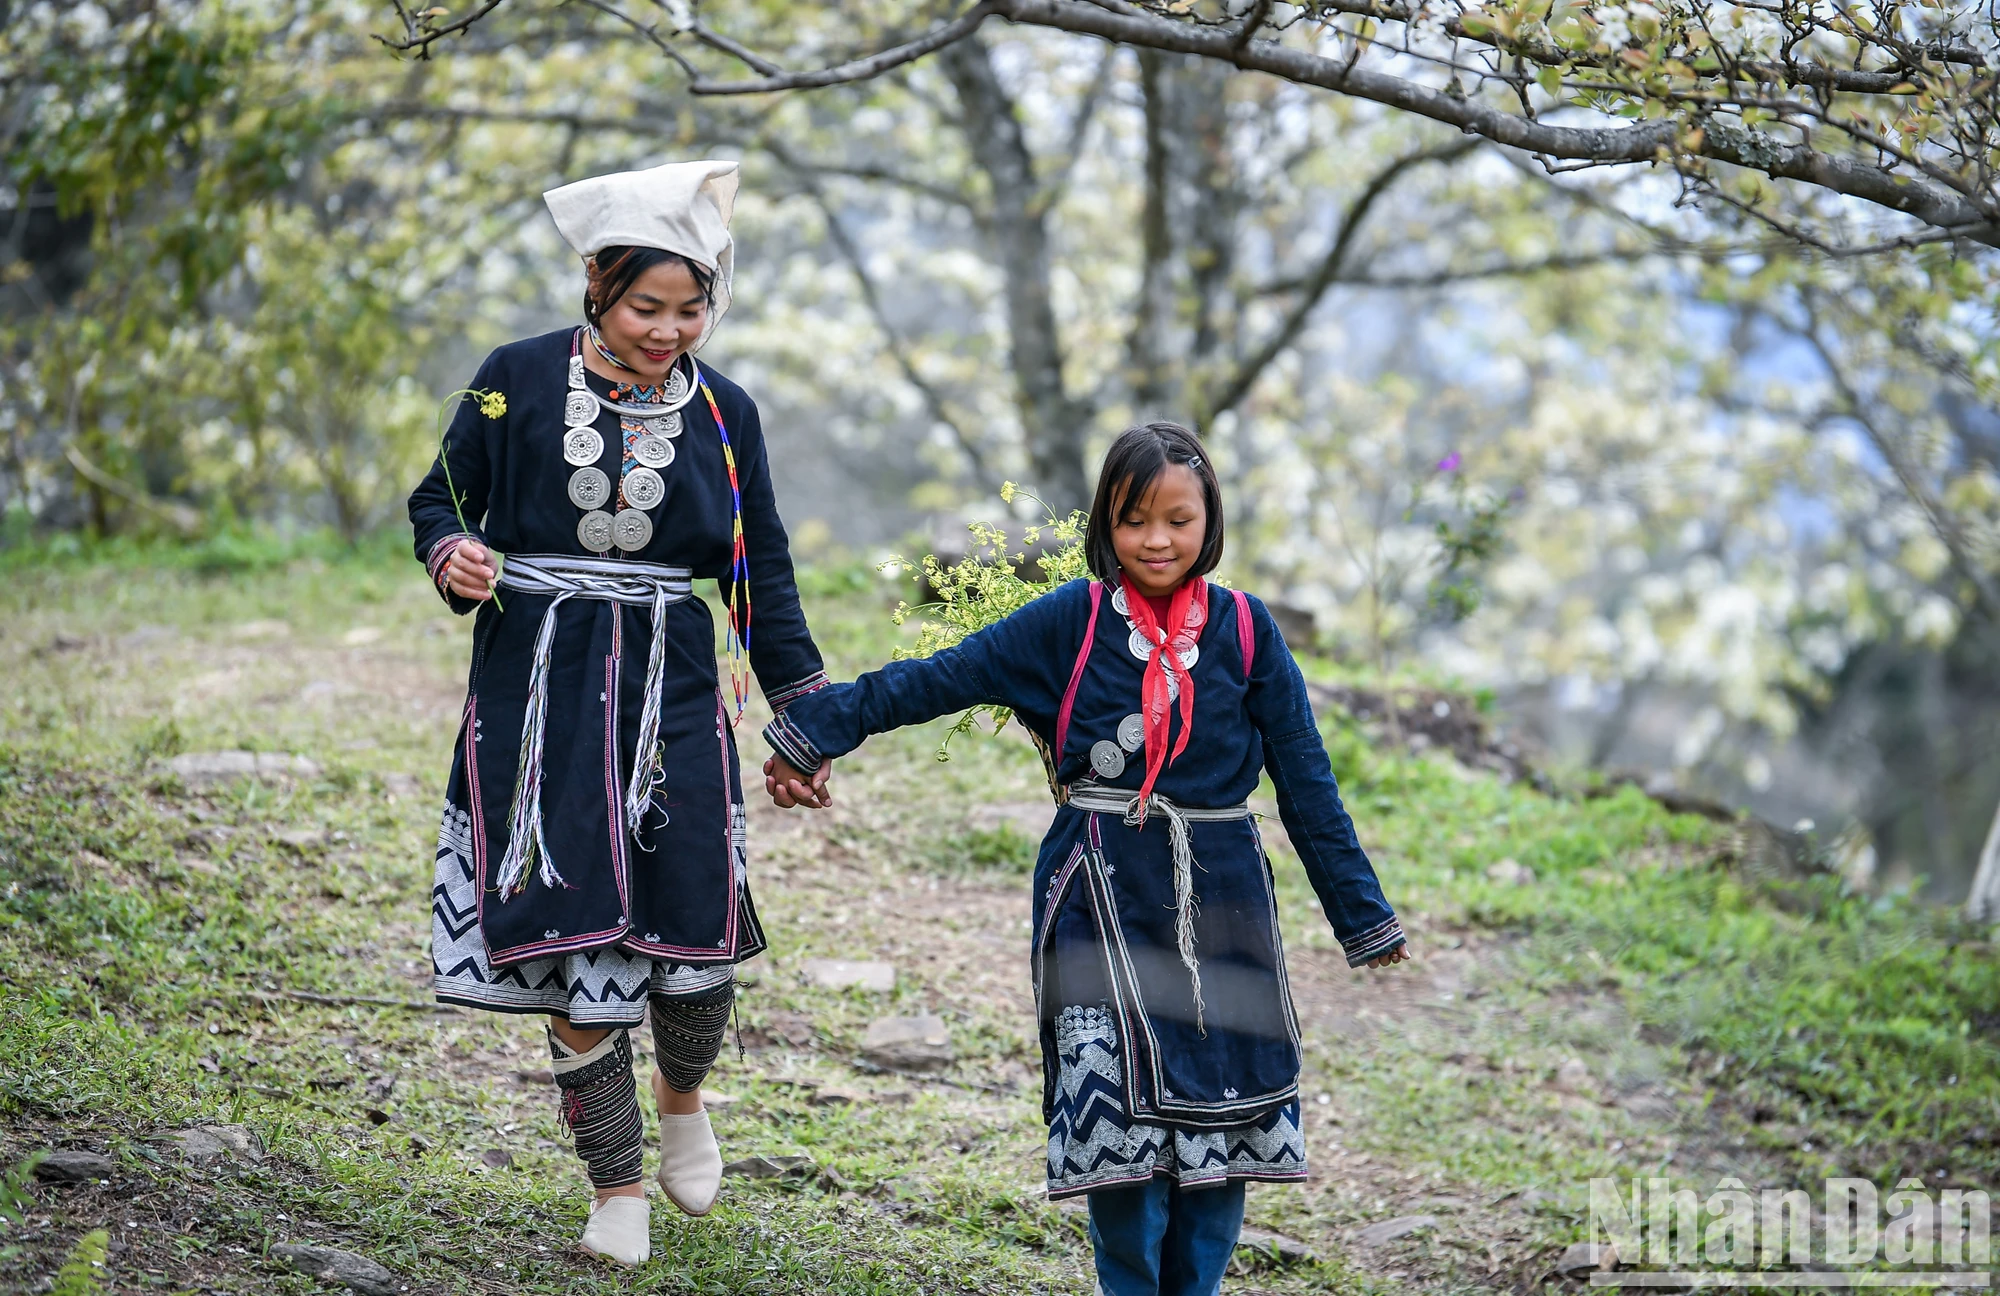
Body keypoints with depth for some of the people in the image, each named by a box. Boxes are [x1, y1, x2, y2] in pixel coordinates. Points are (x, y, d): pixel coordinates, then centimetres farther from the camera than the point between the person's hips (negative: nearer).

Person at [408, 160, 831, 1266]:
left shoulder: (721, 414, 6)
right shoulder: (519, 381, 0)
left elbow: (760, 573, 11)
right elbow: (440, 498, 9)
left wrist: (806, 715, 7)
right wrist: (450, 554, -14)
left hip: (669, 691, 1)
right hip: (541, 688, -1)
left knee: (692, 928, -3)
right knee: (571, 933, -2)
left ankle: (682, 1094, 32)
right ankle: (616, 1187, 10)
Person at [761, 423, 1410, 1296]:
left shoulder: (1244, 630, 3)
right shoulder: (1072, 620, -1)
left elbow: (1306, 781, 6)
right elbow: (937, 680, -1)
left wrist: (1363, 917, 6)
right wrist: (813, 732, -4)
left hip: (1219, 900, 2)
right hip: (1102, 898, -2)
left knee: (1223, 1110, 2)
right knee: (1116, 1107, -6)